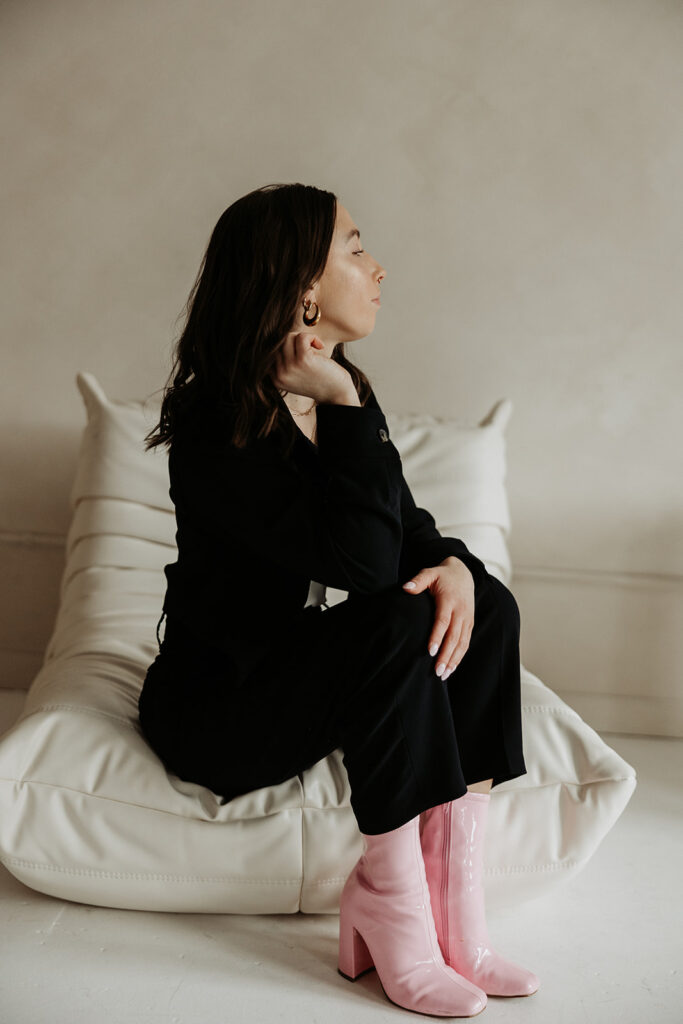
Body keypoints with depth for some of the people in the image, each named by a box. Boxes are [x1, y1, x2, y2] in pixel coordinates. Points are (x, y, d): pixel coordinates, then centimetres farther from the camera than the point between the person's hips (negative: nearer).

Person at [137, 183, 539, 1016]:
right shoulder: (217, 424, -22)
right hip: (215, 708, -8)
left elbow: (406, 523, 7)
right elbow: (364, 561, -32)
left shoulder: (338, 395, 4)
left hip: (309, 671, 8)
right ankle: (398, 925, -21)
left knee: (489, 608, -14)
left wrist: (453, 563, -16)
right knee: (396, 622, -31)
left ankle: (451, 907, -15)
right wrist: (344, 405, -25)